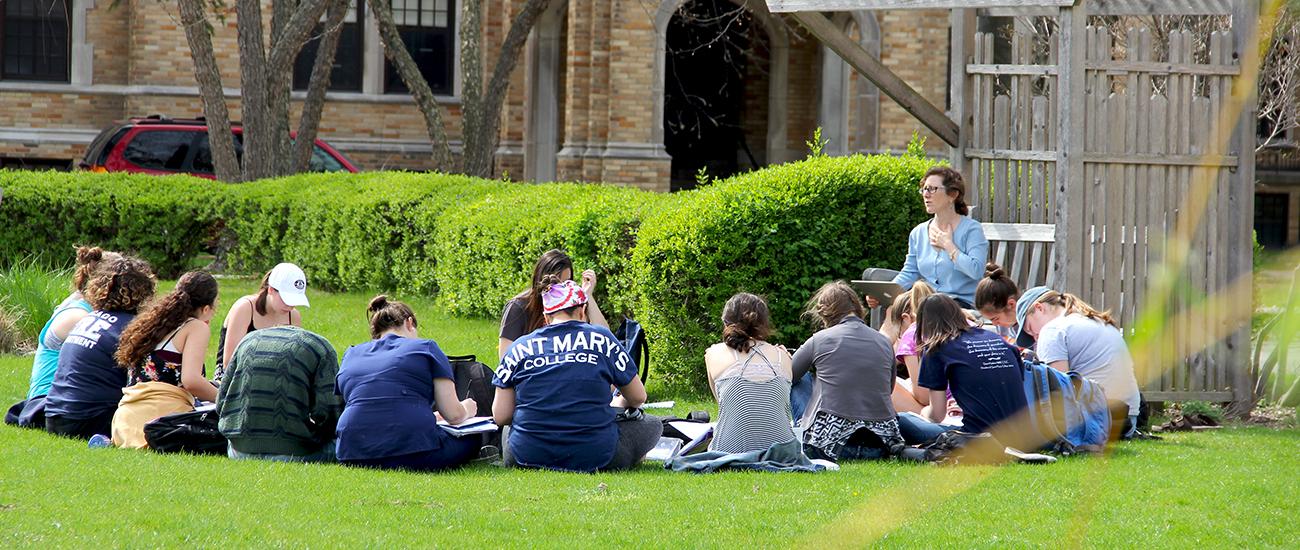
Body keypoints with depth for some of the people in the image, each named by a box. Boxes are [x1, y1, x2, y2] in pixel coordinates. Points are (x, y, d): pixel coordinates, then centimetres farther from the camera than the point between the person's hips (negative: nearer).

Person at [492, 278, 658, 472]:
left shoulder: (519, 348, 4)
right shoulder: (601, 338, 2)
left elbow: (500, 416, 3)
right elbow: (638, 398, 12)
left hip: (529, 456, 1)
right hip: (592, 456, -1)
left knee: (508, 430, 37)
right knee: (652, 426, 20)